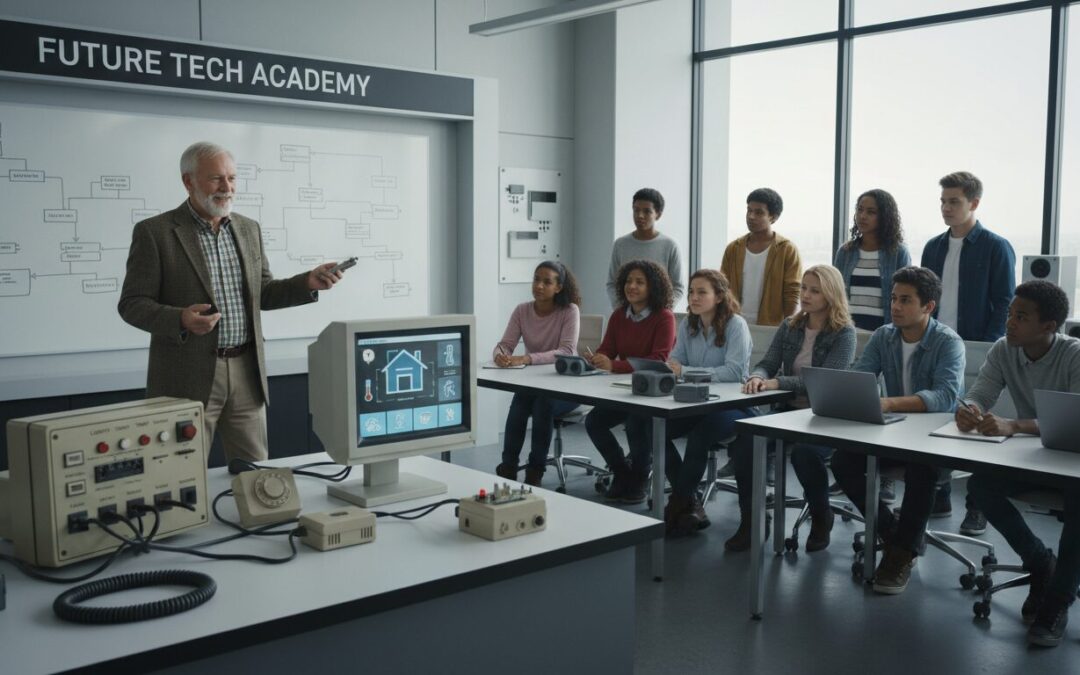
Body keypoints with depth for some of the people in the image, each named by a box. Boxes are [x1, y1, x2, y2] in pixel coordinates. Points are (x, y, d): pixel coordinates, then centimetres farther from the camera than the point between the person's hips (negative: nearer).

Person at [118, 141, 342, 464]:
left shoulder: (248, 229, 10)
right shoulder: (154, 232, -5)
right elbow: (132, 304, -6)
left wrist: (308, 283, -2)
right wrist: (180, 320, -25)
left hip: (247, 373, 5)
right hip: (188, 376, -4)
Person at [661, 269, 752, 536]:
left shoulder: (736, 325, -11)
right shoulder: (687, 325, 9)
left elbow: (734, 371, -22)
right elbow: (676, 362, 6)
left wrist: (687, 371, -27)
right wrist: (670, 368, -20)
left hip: (732, 405, -6)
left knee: (698, 436, -34)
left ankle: (678, 506, -12)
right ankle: (690, 503, -6)